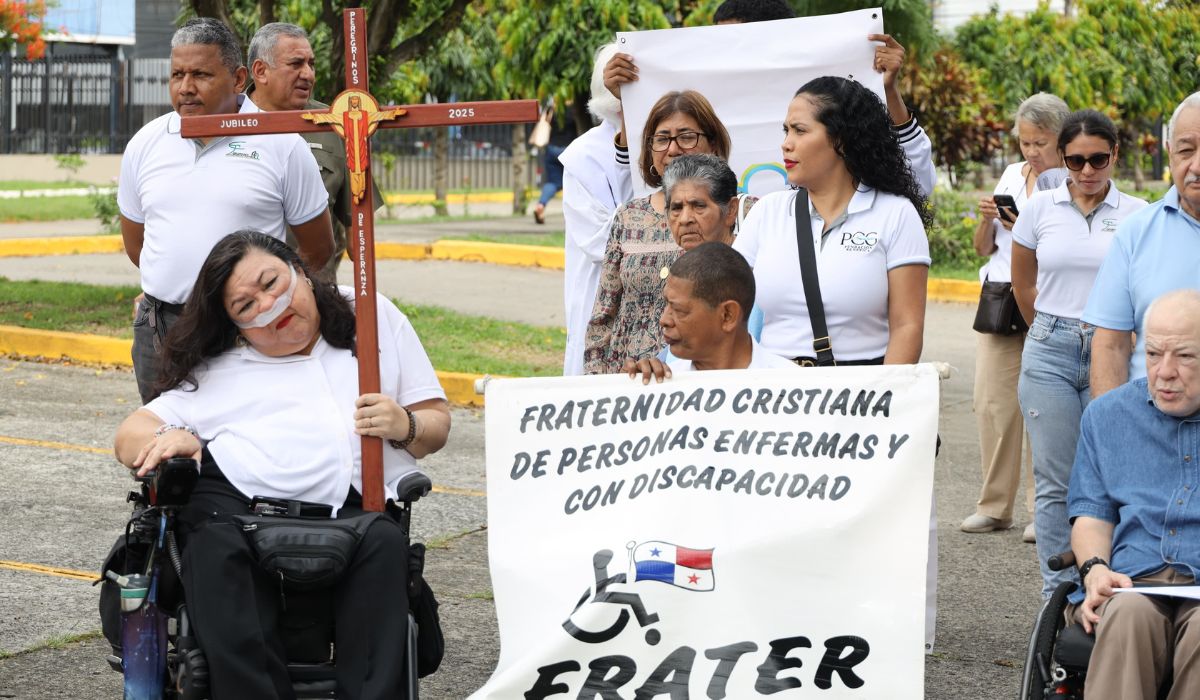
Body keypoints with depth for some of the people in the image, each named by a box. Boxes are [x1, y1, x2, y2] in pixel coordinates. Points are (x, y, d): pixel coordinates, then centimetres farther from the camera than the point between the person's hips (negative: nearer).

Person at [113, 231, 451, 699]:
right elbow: (130, 436, 21)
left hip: (352, 509, 0)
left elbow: (436, 424, 22)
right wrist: (167, 438, -3)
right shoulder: (218, 369, 26)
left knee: (385, 543, -34)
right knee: (217, 553, -34)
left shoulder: (374, 317, 24)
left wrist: (405, 426, -2)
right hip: (233, 503, 1)